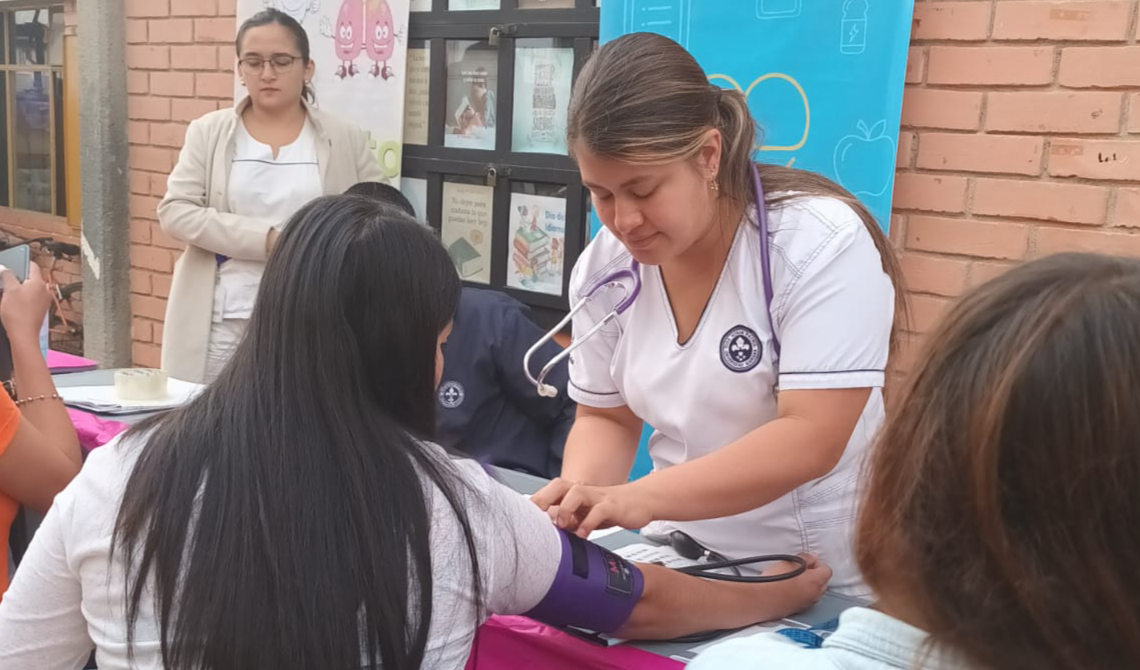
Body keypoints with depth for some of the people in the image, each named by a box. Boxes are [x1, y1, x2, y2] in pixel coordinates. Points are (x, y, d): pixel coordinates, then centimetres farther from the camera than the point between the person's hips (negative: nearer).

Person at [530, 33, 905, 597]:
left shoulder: (820, 242, -18)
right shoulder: (604, 268, -4)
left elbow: (810, 439, -23)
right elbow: (606, 419, 6)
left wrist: (641, 497, -32)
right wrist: (581, 494, -15)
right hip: (684, 564, 5)